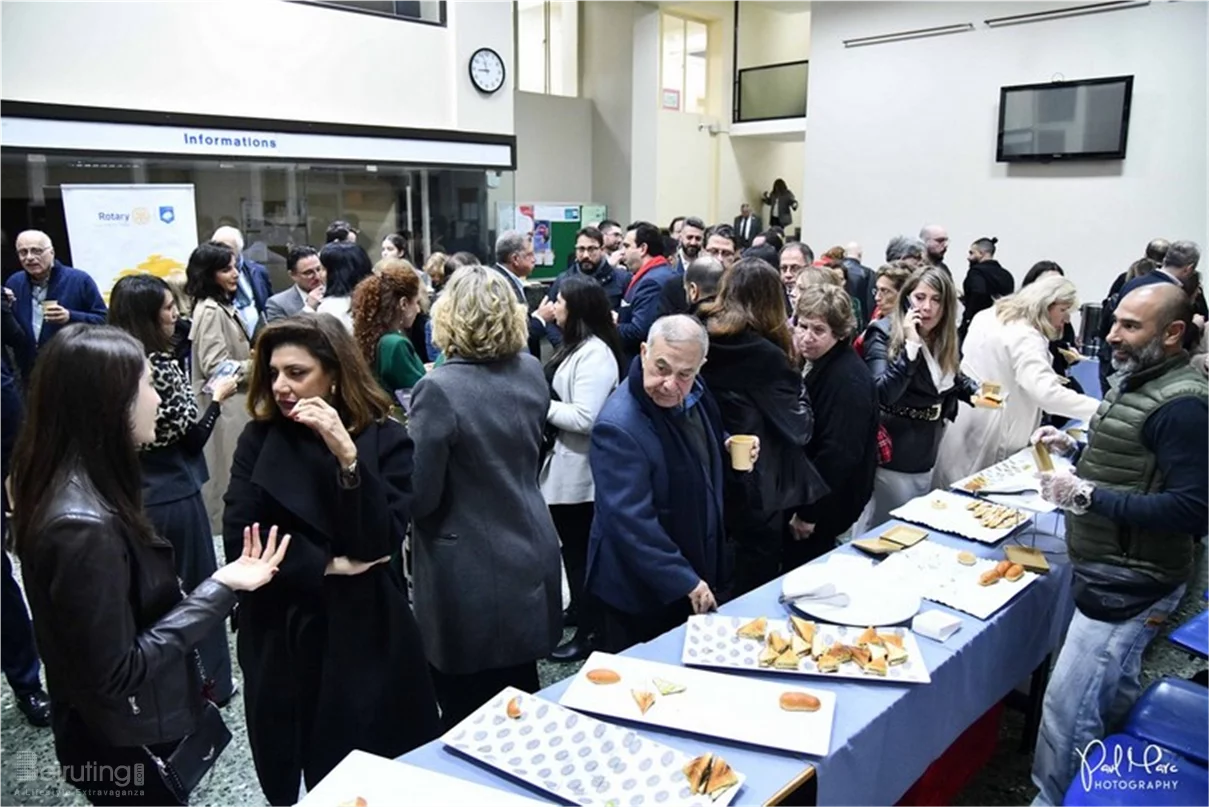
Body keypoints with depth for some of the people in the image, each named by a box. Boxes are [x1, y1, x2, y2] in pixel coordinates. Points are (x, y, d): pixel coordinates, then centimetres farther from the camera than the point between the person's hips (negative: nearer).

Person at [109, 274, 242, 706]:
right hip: (173, 497, -6)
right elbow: (192, 438, -16)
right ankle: (209, 684, 22)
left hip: (133, 497, 7)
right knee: (198, 589, 10)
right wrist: (217, 398, -4)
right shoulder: (161, 365, -19)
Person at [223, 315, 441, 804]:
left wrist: (347, 455, -26)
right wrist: (329, 565, -14)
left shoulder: (385, 440, -7)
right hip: (279, 633, 2)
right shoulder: (259, 438, -2)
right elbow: (238, 537, -10)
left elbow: (380, 541, -17)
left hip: (363, 632, -2)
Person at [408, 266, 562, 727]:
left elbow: (418, 497, -16)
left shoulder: (439, 389, -21)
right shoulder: (532, 372, 0)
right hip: (529, 561, 6)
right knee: (521, 709, 21)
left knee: (469, 721, 12)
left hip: (469, 579, -6)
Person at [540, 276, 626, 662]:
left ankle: (590, 632, 15)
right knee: (574, 547, 22)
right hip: (565, 466, 10)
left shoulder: (595, 353, -21)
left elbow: (585, 418, -28)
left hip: (579, 471, -10)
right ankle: (580, 611, 38)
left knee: (579, 552, 2)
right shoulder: (576, 347, 11)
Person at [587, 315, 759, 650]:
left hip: (699, 570, 8)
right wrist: (685, 583, -23)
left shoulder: (694, 392, -3)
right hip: (640, 595, -8)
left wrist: (727, 448, -2)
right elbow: (631, 523, -29)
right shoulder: (618, 428, -30)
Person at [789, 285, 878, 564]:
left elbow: (839, 454, -25)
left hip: (825, 506, -9)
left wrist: (808, 511, -20)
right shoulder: (811, 364, 8)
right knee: (792, 571, 18)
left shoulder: (849, 379, -22)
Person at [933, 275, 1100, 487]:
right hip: (986, 436, -9)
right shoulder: (1025, 337, -21)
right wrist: (1102, 410, -33)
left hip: (961, 419, 9)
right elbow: (1046, 392, -33)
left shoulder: (989, 316, 7)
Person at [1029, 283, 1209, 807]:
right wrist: (1073, 449, 7)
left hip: (1130, 586, -10)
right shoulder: (1135, 383, 10)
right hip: (1114, 574, 10)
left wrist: (1087, 497, -28)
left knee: (1067, 708, -5)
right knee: (1115, 694, 25)